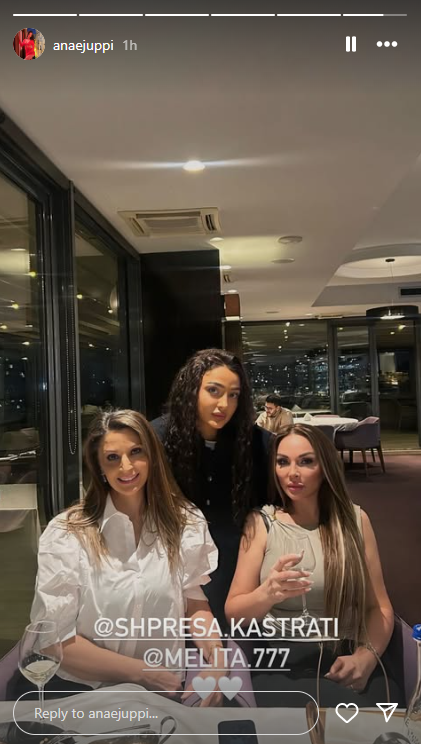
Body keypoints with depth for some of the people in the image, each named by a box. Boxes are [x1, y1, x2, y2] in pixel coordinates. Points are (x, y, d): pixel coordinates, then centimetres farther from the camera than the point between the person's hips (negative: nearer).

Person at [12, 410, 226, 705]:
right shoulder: (66, 534, -12)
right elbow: (55, 638, -9)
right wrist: (142, 672, -14)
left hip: (167, 686, 2)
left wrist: (216, 657, -14)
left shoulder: (184, 522, -3)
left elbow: (194, 600, 4)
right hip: (85, 690, -2)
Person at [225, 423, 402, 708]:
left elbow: (379, 606, 9)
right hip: (283, 662, -2)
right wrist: (267, 593, -21)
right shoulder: (261, 522, 2)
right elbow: (234, 611, 1)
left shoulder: (354, 519, 7)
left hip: (348, 659, 2)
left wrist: (367, 656, -11)